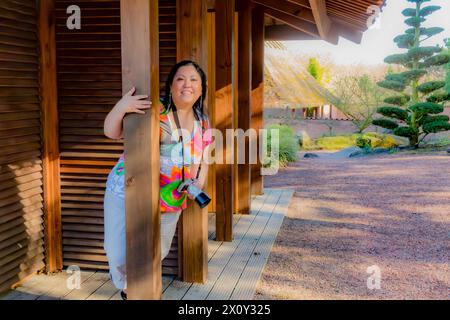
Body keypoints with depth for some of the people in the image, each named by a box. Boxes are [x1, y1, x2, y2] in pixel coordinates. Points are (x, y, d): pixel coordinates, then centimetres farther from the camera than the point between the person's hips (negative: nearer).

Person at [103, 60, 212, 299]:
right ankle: (126, 286, 33)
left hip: (170, 202, 5)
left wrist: (200, 181, -9)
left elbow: (203, 158, 11)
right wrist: (121, 106, -42)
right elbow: (111, 132, -22)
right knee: (120, 254, -4)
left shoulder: (203, 122, 0)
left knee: (158, 253, 20)